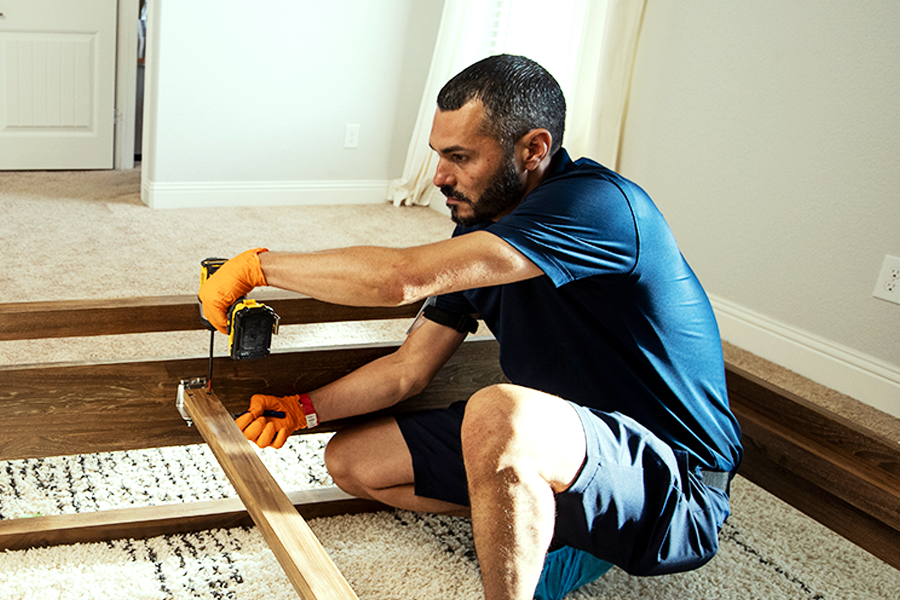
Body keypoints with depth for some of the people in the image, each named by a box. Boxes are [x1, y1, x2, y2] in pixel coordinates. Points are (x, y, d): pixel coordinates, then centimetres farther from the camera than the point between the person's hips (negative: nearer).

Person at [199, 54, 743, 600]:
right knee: (351, 459, 9)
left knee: (498, 414, -40)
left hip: (674, 490, -9)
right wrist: (303, 409, 1)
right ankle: (557, 534, 5)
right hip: (563, 445, 9)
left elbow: (399, 278, -30)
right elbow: (407, 370, 12)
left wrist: (257, 264, -18)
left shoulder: (597, 204, -24)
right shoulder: (480, 230, 5)